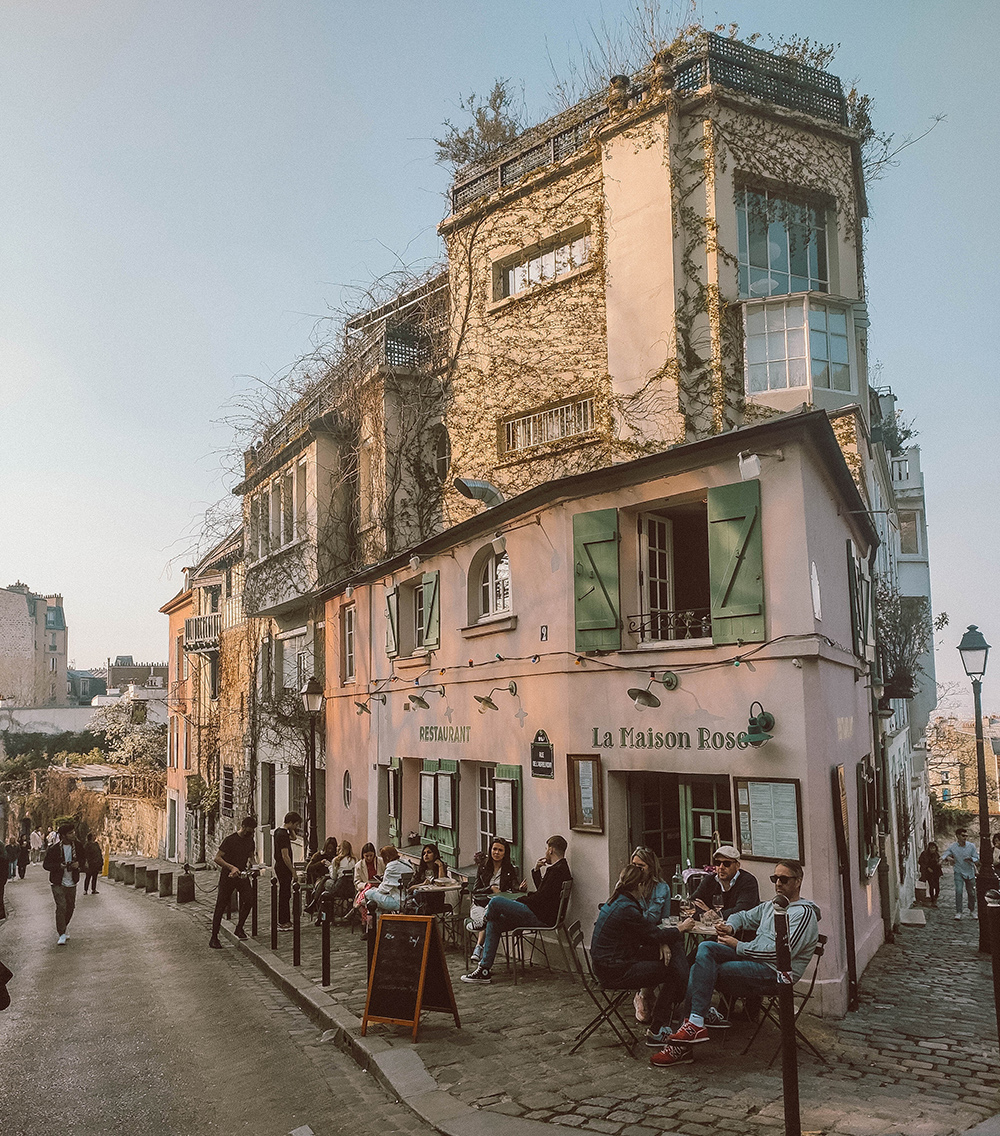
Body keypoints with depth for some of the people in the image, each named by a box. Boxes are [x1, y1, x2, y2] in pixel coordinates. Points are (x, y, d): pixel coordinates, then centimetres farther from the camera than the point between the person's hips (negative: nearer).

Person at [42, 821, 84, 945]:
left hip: (72, 883, 4)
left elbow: (82, 860, 16)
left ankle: (64, 926, 37)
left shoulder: (77, 847, 2)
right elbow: (46, 864, -7)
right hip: (58, 883, -4)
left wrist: (78, 864, -7)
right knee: (61, 906, -14)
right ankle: (62, 934, -7)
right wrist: (59, 866, -23)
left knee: (71, 907, 10)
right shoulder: (54, 849, -11)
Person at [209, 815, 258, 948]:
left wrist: (250, 862, 2)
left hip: (241, 875, 5)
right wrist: (232, 867, -26)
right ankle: (214, 938, 10)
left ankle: (239, 928, 4)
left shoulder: (250, 841, 6)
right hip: (227, 876, -5)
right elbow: (217, 858, -15)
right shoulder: (230, 840, -14)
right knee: (221, 906, 0)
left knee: (249, 900, -14)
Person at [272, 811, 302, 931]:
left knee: (285, 894, 15)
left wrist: (291, 830, 9)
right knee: (284, 895, -4)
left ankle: (285, 920, 22)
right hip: (284, 868, -10)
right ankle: (283, 923, 1)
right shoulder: (283, 835, -21)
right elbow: (285, 856, -23)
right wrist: (293, 871, -18)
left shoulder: (278, 831, 9)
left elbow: (293, 837, 26)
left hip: (280, 866, 10)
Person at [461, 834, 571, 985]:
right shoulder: (558, 868, 18)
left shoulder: (558, 870, -15)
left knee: (495, 902, -16)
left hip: (540, 916, -11)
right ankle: (485, 969, 6)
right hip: (540, 915, 11)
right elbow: (541, 890, 27)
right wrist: (536, 870, 13)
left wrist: (516, 902, -7)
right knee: (494, 924, 9)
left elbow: (541, 897, -19)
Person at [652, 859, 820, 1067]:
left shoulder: (804, 913, -7)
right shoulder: (770, 907, 21)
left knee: (705, 971, -21)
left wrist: (738, 946, -12)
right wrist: (730, 927, 7)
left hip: (775, 972, -8)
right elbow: (743, 916, 33)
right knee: (706, 948, -15)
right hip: (754, 959, 8)